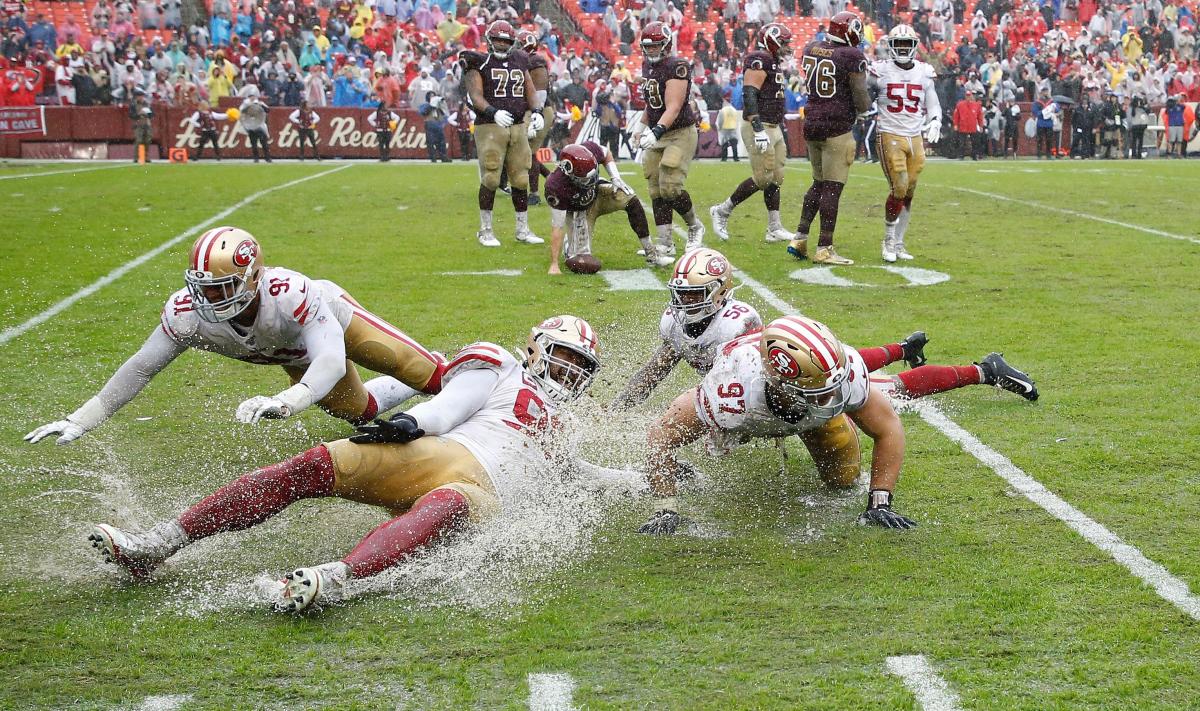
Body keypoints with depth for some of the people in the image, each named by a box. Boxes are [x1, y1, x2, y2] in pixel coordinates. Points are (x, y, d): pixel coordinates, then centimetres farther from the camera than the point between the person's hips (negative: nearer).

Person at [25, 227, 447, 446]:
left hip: (333, 317, -4)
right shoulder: (188, 311, -37)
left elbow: (331, 360, -60)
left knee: (426, 376, 6)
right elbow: (141, 369, -26)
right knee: (360, 411, 21)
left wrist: (286, 402, -78)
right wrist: (82, 420, -30)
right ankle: (410, 389, 53)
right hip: (296, 357, 4)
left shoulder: (290, 294, -51)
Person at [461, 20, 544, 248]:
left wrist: (537, 111, -2)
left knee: (520, 179, 7)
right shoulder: (479, 63, -2)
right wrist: (494, 112, -28)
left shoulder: (520, 62, 16)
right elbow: (475, 96, -11)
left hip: (517, 126, 5)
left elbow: (530, 91, 17)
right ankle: (485, 230, 3)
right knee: (490, 178, -7)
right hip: (490, 126, -5)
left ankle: (523, 229, 16)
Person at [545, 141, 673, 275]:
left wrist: (615, 178, -15)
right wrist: (554, 265, -30)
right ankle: (569, 247, 25)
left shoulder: (591, 149, -31)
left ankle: (651, 255, -14)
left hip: (597, 194, 4)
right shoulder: (556, 187, -39)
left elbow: (606, 155, -2)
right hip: (578, 212, -4)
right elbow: (557, 227, -30)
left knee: (631, 200, -23)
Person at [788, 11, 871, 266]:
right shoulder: (852, 57, -13)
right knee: (832, 188, -2)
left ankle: (799, 238, 13)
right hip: (837, 128, -7)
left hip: (812, 123, 7)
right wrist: (867, 104, 11)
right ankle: (824, 249, -1)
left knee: (819, 183, 18)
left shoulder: (810, 49, 6)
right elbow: (862, 103, -13)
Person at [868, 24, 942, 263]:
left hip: (916, 138, 5)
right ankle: (888, 240, 3)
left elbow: (933, 106, 16)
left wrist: (934, 123, 0)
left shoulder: (924, 73, 8)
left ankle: (898, 243, 15)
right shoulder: (880, 71, -4)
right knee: (899, 189, -13)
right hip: (890, 136, -4)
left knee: (908, 194, 6)